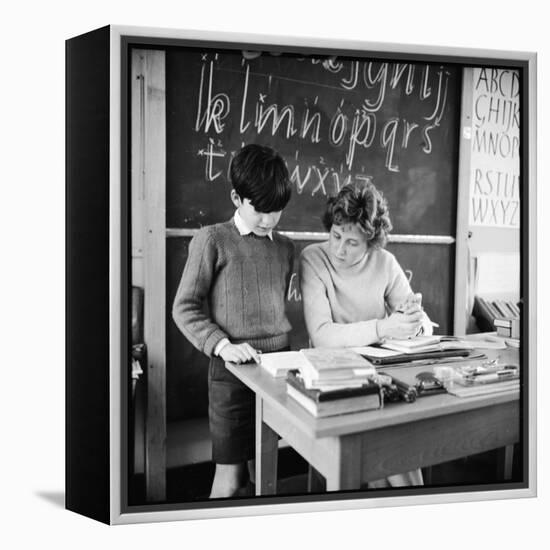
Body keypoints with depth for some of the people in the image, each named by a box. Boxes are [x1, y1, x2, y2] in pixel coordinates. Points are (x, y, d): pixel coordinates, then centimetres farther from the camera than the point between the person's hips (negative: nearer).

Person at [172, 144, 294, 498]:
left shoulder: (285, 247, 10)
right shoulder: (213, 239, -5)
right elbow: (184, 308, -6)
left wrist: (289, 353, 6)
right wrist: (221, 344, -18)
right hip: (232, 370, -4)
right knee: (231, 475, 4)